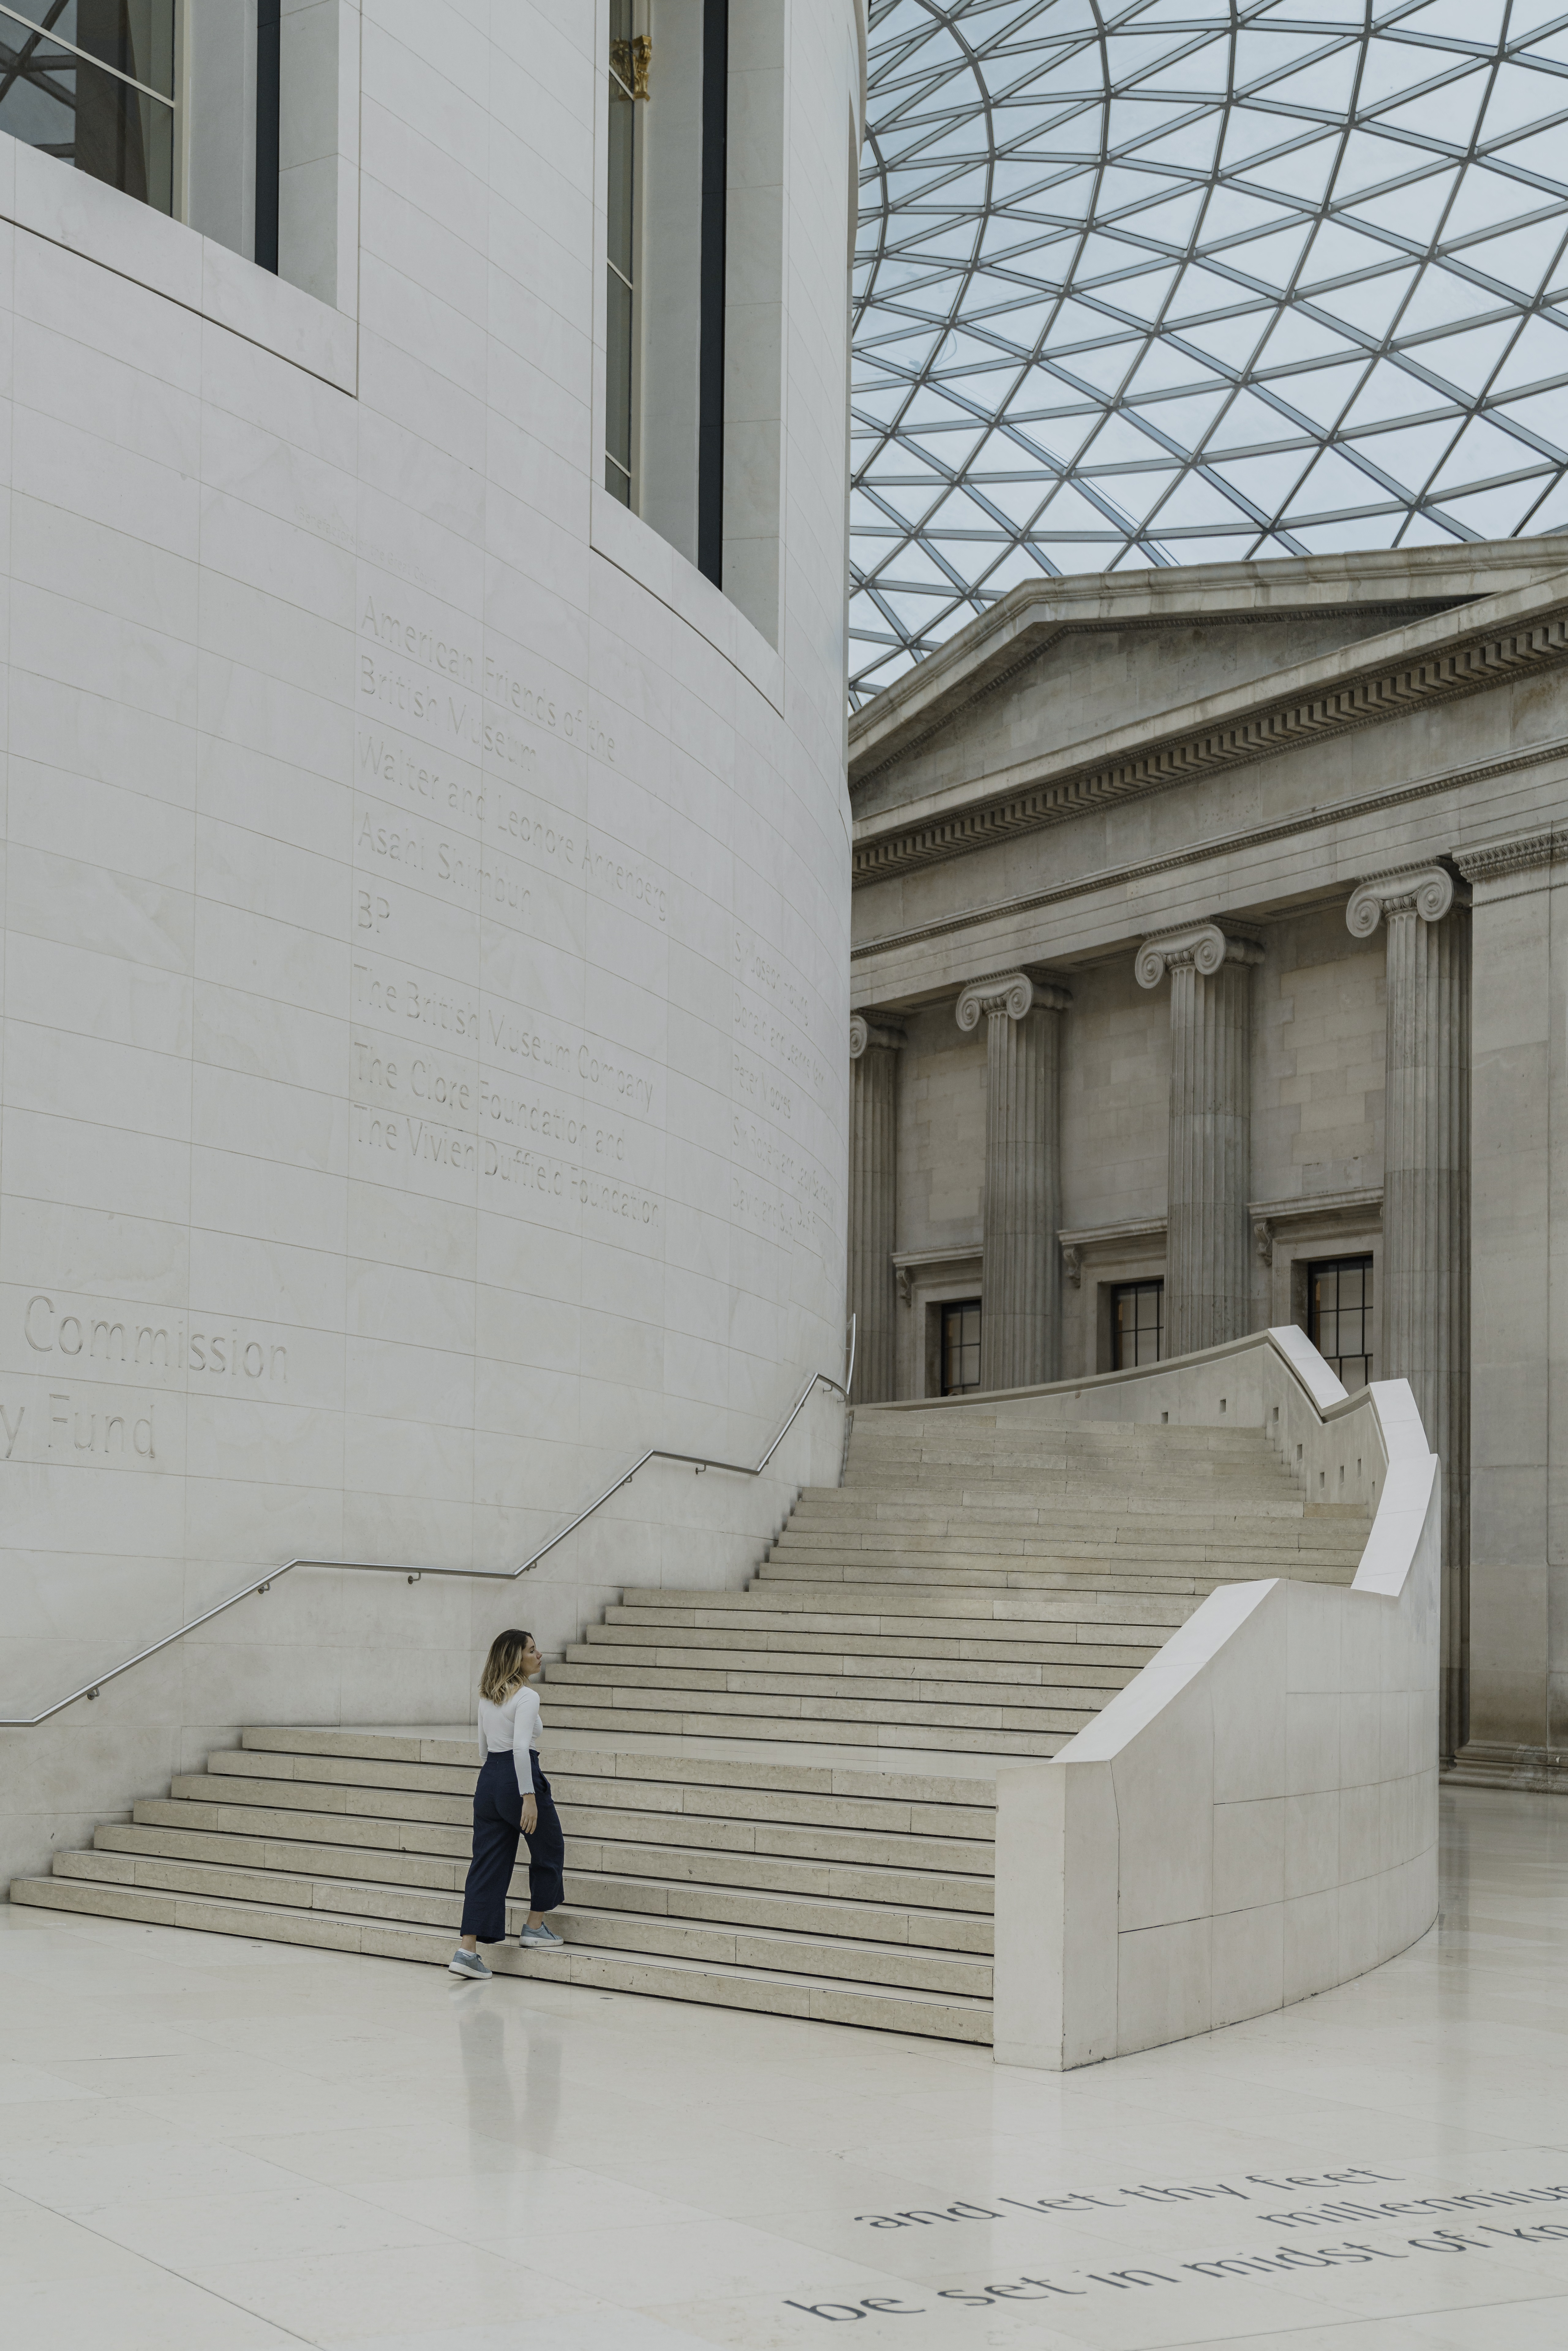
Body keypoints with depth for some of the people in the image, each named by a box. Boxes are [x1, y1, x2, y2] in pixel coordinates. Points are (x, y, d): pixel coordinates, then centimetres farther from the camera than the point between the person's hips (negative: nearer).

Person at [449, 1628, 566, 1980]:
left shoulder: (487, 1697, 13)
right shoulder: (526, 1697, -13)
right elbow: (521, 1748, -22)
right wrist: (528, 1796, -24)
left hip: (489, 1777, 8)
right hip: (518, 1778, -8)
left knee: (488, 1864, 6)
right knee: (549, 1848, 16)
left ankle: (467, 1950, -3)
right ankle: (535, 1928, 23)